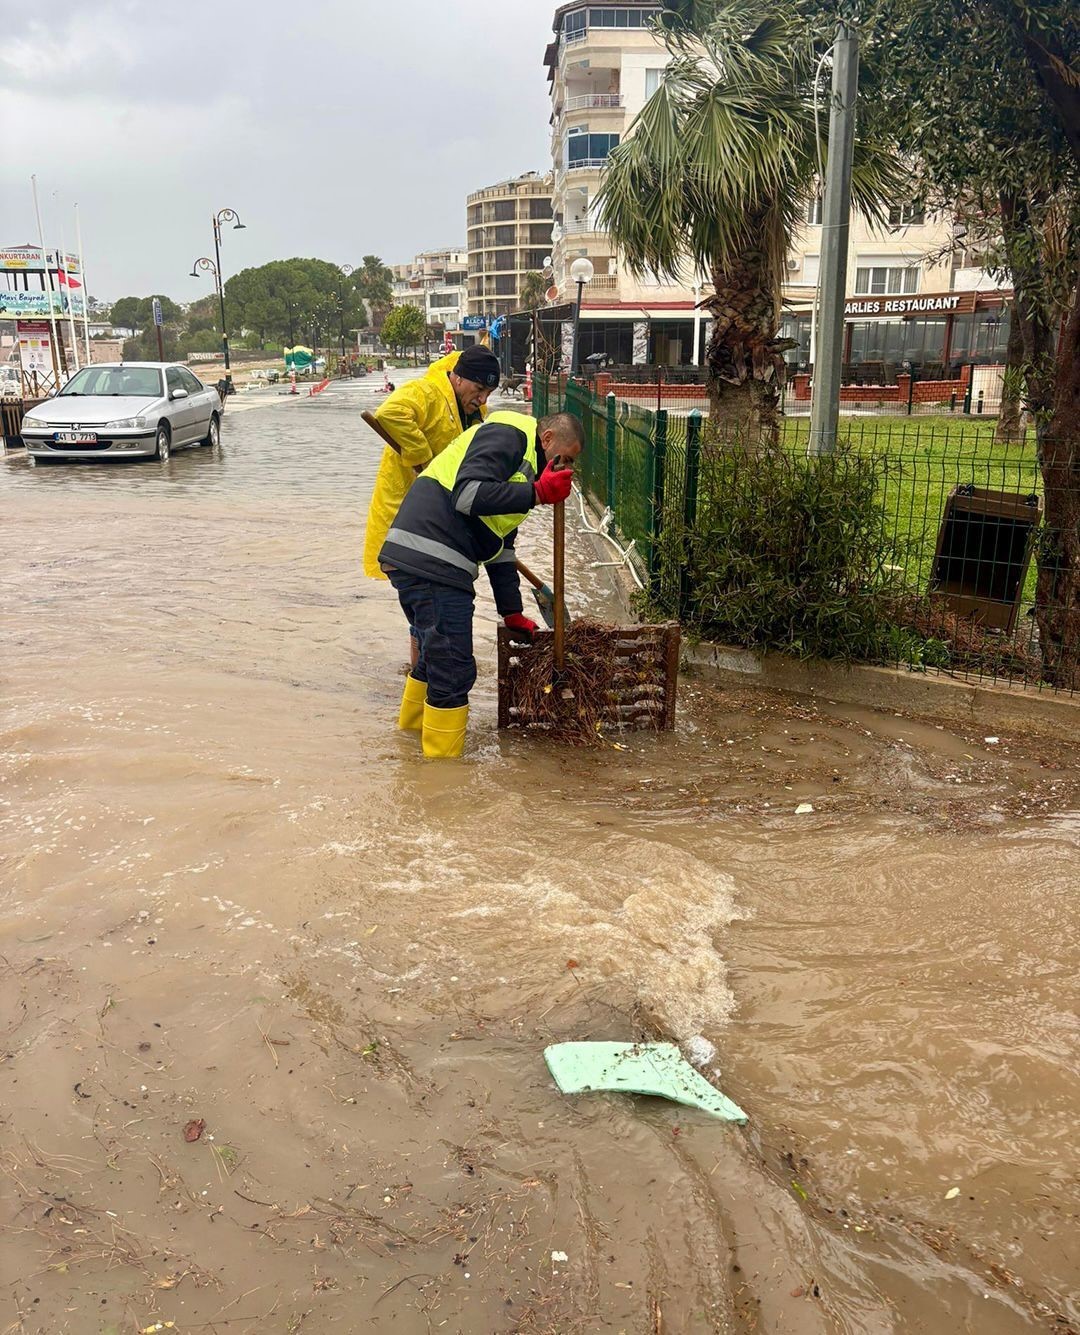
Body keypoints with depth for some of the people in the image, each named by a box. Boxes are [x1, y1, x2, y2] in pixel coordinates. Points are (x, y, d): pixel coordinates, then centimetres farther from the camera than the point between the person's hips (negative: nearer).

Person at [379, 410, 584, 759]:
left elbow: (500, 546, 31)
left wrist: (512, 612, 29)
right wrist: (539, 492, -18)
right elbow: (468, 495, -21)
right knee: (453, 669, -3)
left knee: (435, 654, 27)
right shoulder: (509, 435, -4)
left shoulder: (525, 460, 29)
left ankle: (414, 729, 44)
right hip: (431, 561, -11)